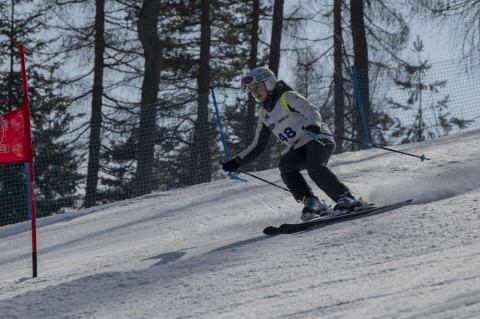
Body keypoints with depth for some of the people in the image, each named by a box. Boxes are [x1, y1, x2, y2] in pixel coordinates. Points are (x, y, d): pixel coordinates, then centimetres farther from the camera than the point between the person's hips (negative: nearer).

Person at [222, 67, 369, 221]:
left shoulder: (287, 97, -1)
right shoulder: (264, 113, 18)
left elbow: (311, 111, -15)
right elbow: (257, 146, 23)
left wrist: (313, 125, -38)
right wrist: (236, 162, 12)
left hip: (319, 139, -6)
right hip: (299, 149, 6)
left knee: (315, 168, -35)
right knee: (285, 164, -28)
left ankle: (346, 198, -36)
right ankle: (310, 201, -30)